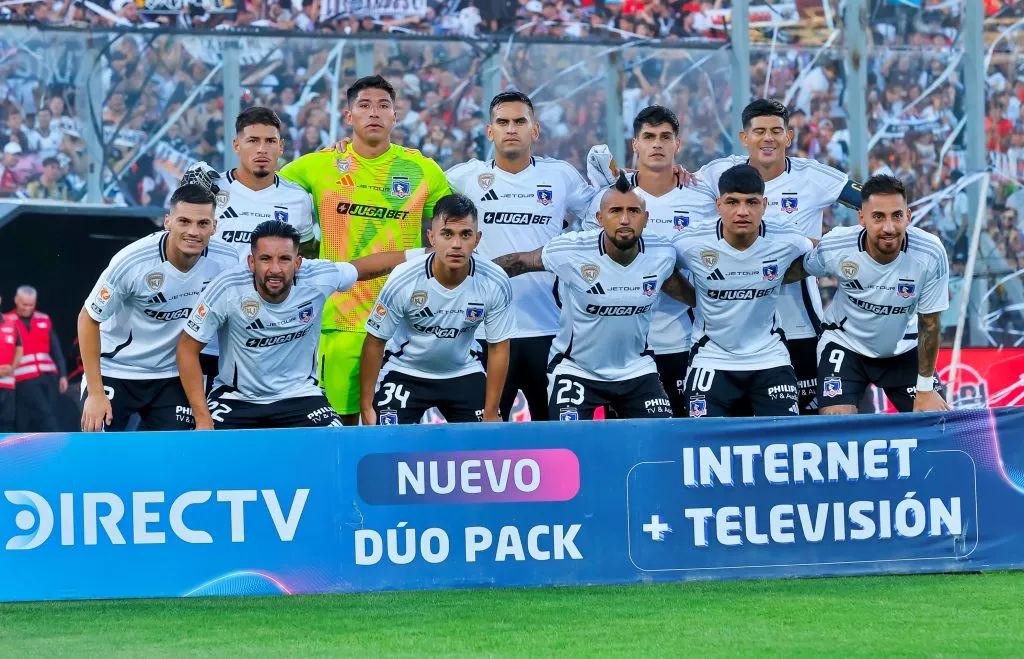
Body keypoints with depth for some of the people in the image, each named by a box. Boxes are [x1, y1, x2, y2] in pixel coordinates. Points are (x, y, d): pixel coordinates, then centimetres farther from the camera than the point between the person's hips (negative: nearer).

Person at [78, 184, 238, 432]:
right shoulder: (132, 261, -24)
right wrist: (95, 393, -14)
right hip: (114, 372, -3)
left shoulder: (226, 262, -15)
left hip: (172, 377, 3)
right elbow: (88, 319, -12)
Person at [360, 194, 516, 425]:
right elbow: (375, 342, -14)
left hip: (464, 374, 2)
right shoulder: (403, 281, -27)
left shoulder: (496, 283, -22)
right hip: (404, 373, -2)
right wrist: (366, 407, -12)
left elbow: (498, 348, -10)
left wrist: (491, 414, -9)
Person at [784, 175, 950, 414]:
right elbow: (797, 269, -2)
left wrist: (925, 389, -8)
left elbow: (929, 323, -13)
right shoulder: (833, 248, -28)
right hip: (845, 344, -1)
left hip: (903, 348, 1)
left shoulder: (931, 254, -26)